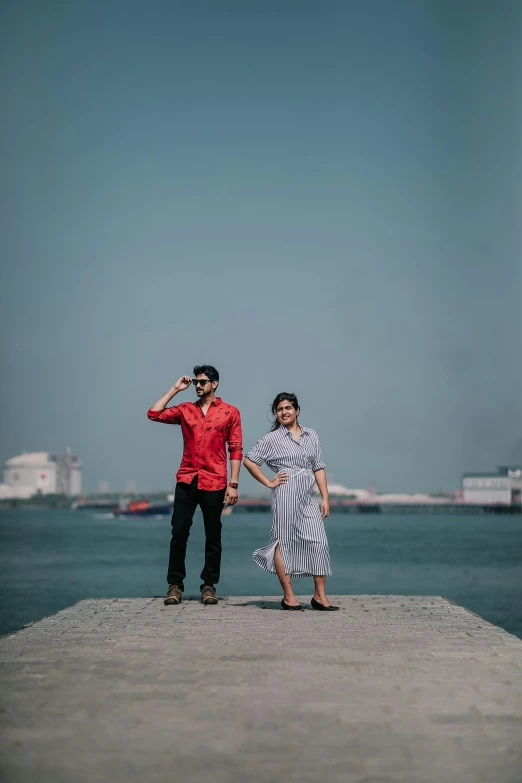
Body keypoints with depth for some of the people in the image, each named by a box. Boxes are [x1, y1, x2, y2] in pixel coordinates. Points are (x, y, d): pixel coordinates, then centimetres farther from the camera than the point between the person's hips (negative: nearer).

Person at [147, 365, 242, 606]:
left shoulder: (230, 412, 3)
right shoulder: (185, 409, 11)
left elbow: (236, 450, 0)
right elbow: (154, 414, 3)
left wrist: (233, 484, -6)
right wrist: (175, 389, 5)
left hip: (214, 484, -2)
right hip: (186, 482, 2)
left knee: (213, 537, 5)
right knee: (179, 533, -1)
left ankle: (209, 586, 13)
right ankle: (175, 585, 6)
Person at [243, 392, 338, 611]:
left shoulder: (311, 435, 15)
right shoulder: (272, 439, 4)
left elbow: (318, 468, 13)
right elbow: (249, 461, 2)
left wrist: (325, 498, 6)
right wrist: (268, 483, -2)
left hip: (309, 496, 4)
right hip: (286, 494, -4)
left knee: (318, 541, -4)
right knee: (284, 541, -3)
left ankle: (320, 596, 1)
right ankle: (288, 596, 2)